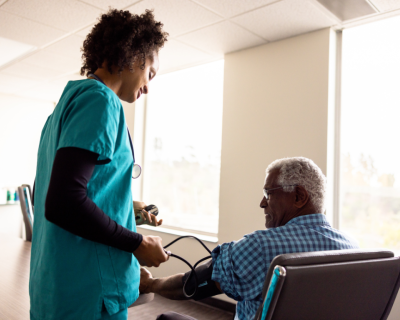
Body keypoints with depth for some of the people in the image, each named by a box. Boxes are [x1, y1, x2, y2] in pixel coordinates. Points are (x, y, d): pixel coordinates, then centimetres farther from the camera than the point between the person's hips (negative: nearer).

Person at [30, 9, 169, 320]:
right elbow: (62, 203, -26)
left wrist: (127, 207, 15)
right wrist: (138, 243, -14)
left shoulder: (68, 100, 13)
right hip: (87, 294, -9)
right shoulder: (100, 100, -16)